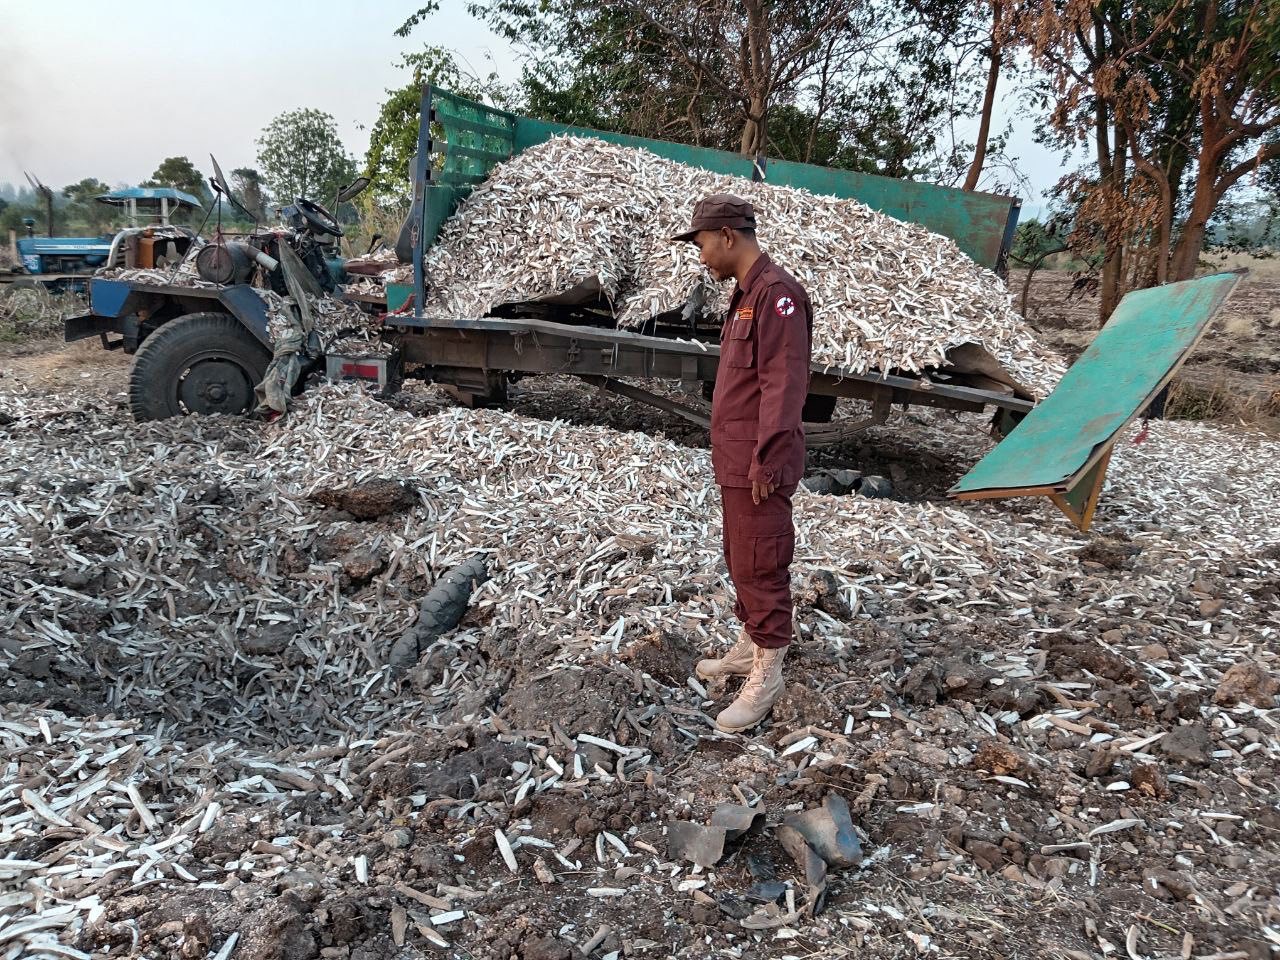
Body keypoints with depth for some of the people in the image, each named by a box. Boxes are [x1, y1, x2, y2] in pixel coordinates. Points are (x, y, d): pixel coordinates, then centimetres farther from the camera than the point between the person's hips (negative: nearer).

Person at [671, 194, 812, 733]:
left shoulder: (776, 293, -15)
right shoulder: (745, 294, 15)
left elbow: (784, 384, -21)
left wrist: (765, 461, -22)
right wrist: (735, 454, 16)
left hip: (757, 466, -10)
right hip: (734, 460, 10)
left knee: (760, 567, -1)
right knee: (739, 560, 19)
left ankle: (766, 679, 11)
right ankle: (749, 649, 34)